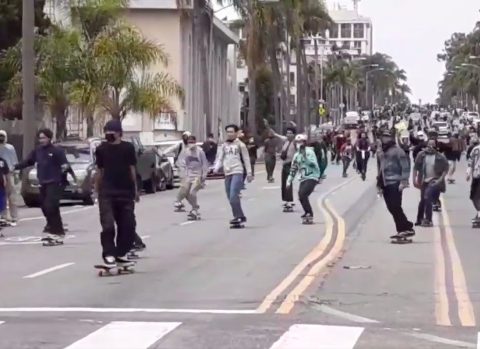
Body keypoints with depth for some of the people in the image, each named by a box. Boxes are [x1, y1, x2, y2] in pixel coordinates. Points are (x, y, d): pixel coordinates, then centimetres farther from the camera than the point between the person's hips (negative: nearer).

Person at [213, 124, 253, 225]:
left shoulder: (240, 145, 3)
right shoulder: (224, 146, 15)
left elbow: (246, 159, 4)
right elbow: (220, 158, 11)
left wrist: (249, 173, 1)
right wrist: (216, 168, -8)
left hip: (237, 172, -6)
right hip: (227, 173, 6)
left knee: (233, 196, -19)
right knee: (230, 197, 6)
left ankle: (238, 216, -13)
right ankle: (240, 216, 14)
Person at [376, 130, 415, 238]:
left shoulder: (397, 150, -4)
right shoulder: (380, 153, 18)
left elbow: (405, 166, -9)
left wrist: (403, 181, -16)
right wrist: (379, 184, 22)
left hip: (395, 183, -7)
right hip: (385, 184, 7)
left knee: (395, 207, -13)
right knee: (391, 208, 5)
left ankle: (407, 228, -7)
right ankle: (402, 229, 12)